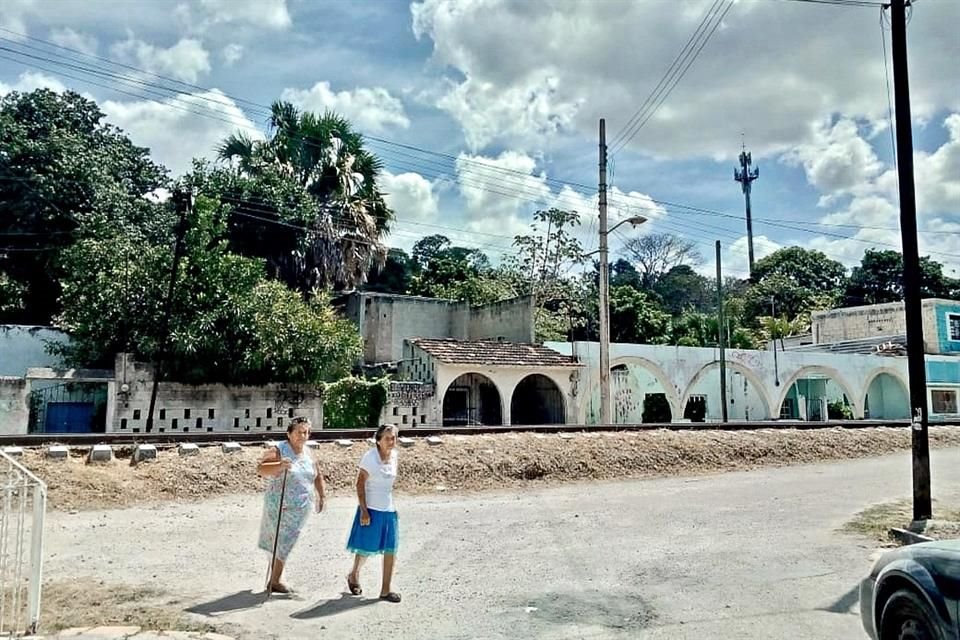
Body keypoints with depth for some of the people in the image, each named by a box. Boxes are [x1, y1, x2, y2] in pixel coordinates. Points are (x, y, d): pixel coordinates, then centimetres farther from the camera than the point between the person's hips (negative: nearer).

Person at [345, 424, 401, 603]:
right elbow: (360, 483, -14)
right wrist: (363, 510, -17)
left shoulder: (393, 455, 3)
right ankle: (353, 576, 35)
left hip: (389, 509, 6)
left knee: (391, 549, 3)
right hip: (371, 509, -5)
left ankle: (385, 590, 13)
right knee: (366, 548, 7)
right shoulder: (370, 457, -14)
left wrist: (390, 503, 16)